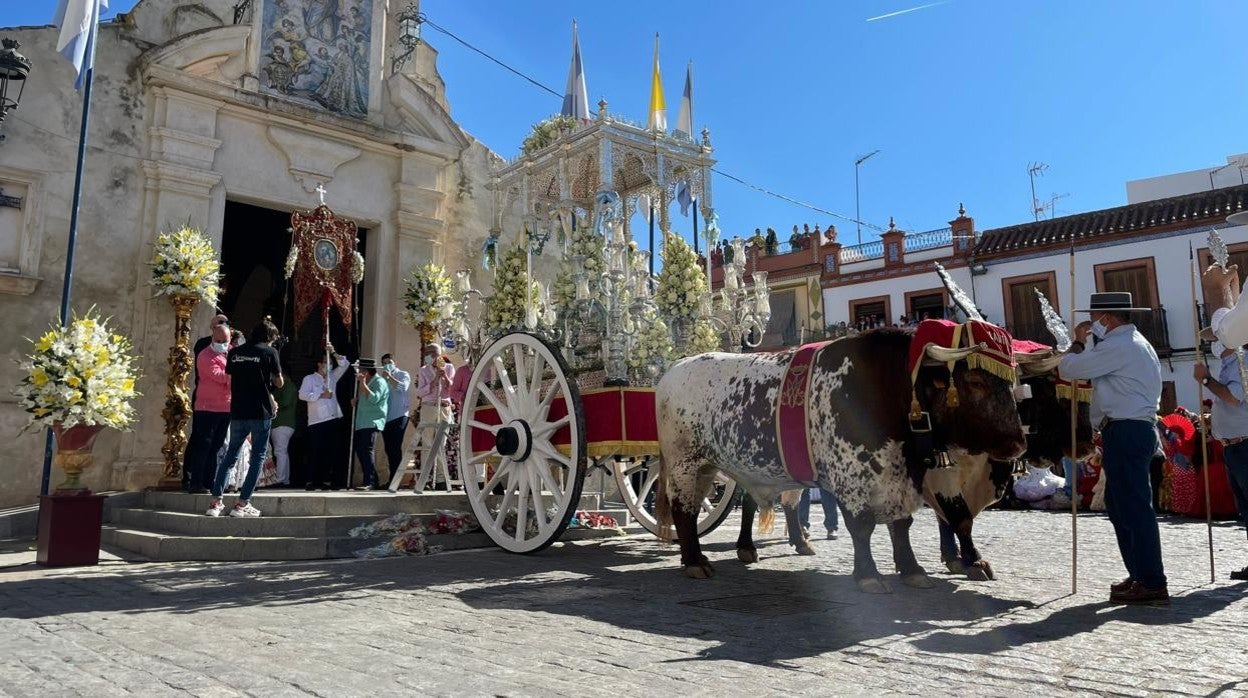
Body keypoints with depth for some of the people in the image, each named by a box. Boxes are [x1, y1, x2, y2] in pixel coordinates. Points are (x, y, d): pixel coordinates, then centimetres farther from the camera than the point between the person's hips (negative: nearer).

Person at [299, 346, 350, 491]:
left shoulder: (332, 377, 20)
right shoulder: (309, 378, 5)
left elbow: (344, 364, 13)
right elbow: (302, 394, -8)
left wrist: (333, 353, 1)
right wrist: (321, 395, -11)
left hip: (332, 419, 5)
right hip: (316, 421, -5)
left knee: (329, 452, 3)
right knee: (315, 453, -6)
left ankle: (325, 481, 8)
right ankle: (310, 481, -2)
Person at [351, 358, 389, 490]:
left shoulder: (379, 382, -7)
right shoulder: (367, 383, 21)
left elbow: (374, 399, -21)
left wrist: (363, 384, -20)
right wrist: (356, 400, 12)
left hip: (372, 423, -10)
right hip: (361, 423, 10)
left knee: (366, 451, -16)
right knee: (360, 451, 8)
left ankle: (370, 482, -16)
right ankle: (370, 481, 14)